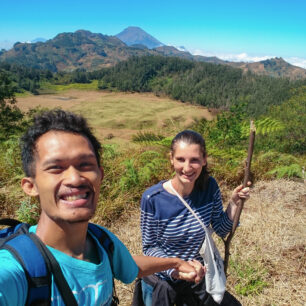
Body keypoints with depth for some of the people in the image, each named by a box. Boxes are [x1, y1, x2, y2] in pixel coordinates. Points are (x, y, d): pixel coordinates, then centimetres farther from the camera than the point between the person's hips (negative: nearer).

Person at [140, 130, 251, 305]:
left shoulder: (209, 187, -16)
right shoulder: (152, 198, -26)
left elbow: (221, 230, -5)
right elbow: (149, 246, -15)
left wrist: (234, 203, -19)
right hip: (160, 282, -3)